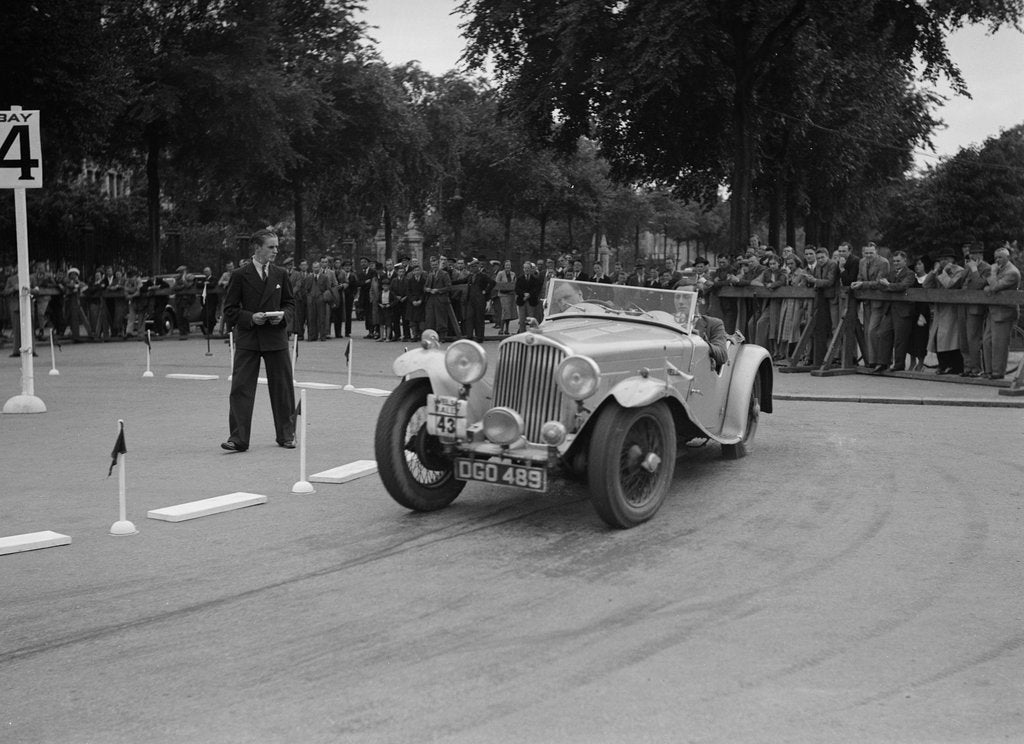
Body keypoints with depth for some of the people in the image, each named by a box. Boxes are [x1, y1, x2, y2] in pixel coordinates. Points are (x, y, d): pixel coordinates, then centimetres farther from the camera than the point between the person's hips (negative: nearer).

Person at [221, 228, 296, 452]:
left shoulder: (280, 274, 7)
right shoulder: (240, 276, -2)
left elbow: (290, 303, 13)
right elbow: (230, 309, 0)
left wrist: (283, 316, -8)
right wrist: (250, 318, -16)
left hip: (276, 337, 2)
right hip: (247, 339, -2)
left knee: (282, 387, 7)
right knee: (241, 388, -5)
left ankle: (286, 435, 21)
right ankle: (238, 438, -1)